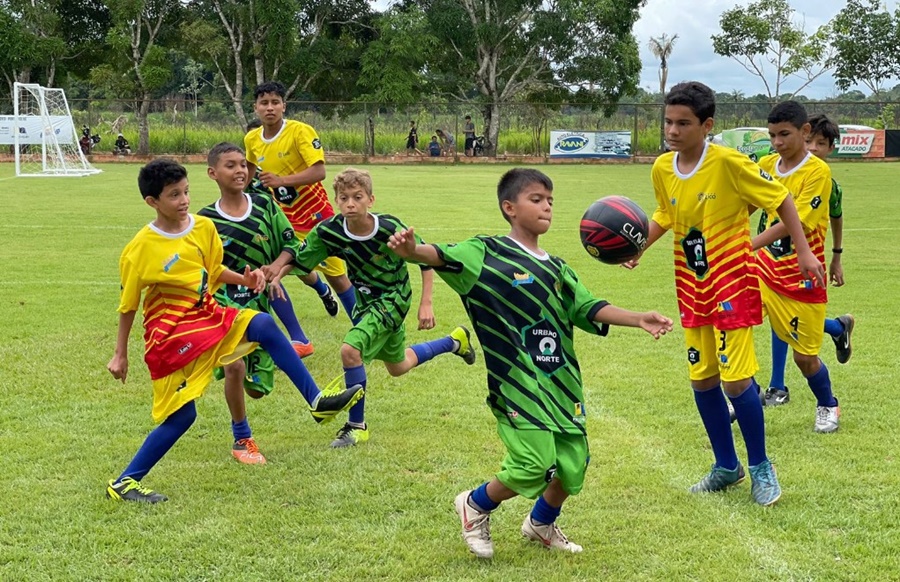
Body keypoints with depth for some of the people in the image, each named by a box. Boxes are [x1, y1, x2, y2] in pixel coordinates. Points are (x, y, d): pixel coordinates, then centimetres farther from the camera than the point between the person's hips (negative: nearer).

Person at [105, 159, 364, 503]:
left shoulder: (203, 228, 0)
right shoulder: (140, 250, -14)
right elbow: (128, 306, -4)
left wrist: (244, 279, -2)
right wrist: (120, 355, 1)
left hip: (208, 317, 5)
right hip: (169, 334, -5)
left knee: (262, 324, -20)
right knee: (181, 415, -7)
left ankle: (317, 401, -14)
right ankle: (124, 483, 8)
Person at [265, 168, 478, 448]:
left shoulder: (390, 228, -28)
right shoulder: (327, 231, -19)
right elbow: (298, 259, -5)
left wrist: (426, 304, -18)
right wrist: (276, 274, -24)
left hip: (393, 298, -6)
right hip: (366, 300, 6)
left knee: (350, 349, -25)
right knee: (398, 366, 24)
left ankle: (357, 426, -6)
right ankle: (455, 341, 51)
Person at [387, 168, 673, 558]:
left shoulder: (558, 270, 16)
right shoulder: (488, 254, -4)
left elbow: (589, 309, 12)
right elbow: (444, 257, -20)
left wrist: (638, 319, -2)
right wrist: (413, 250, -42)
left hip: (562, 381, 7)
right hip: (517, 383, -7)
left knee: (573, 465, 8)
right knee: (534, 465, -15)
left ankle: (542, 524, 39)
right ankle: (475, 506, 16)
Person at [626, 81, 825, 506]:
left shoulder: (729, 163, -19)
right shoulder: (662, 169, -2)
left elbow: (780, 198, -9)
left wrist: (804, 251, -9)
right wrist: (638, 246, 0)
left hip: (732, 284, -6)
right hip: (691, 288, 6)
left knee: (736, 379, -8)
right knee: (702, 379, 9)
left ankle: (760, 468, 12)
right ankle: (726, 466, 26)